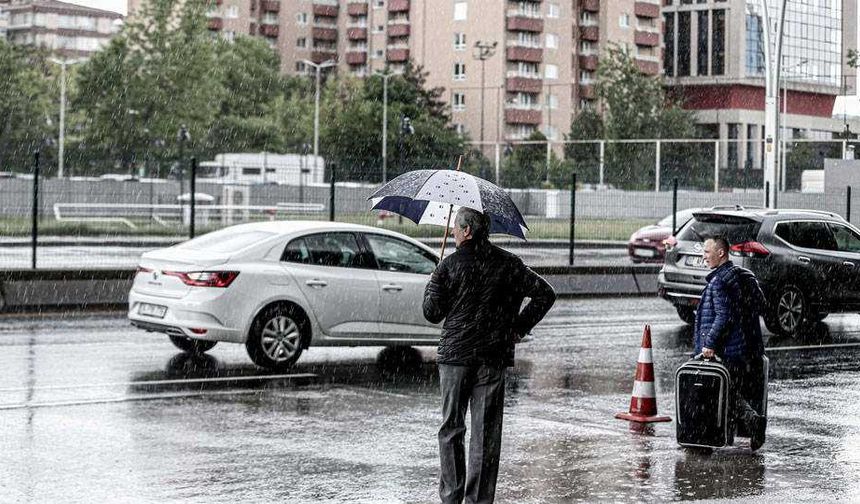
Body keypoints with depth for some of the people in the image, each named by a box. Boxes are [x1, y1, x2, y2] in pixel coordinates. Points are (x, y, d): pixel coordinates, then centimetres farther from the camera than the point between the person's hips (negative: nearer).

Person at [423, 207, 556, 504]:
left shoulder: (449, 265, -5)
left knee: (451, 428, 9)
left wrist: (432, 285, 15)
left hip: (455, 356, -2)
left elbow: (432, 313, -3)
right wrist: (520, 327, 6)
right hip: (494, 357, 2)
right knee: (486, 432, 5)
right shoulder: (508, 264, 3)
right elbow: (545, 294, 1)